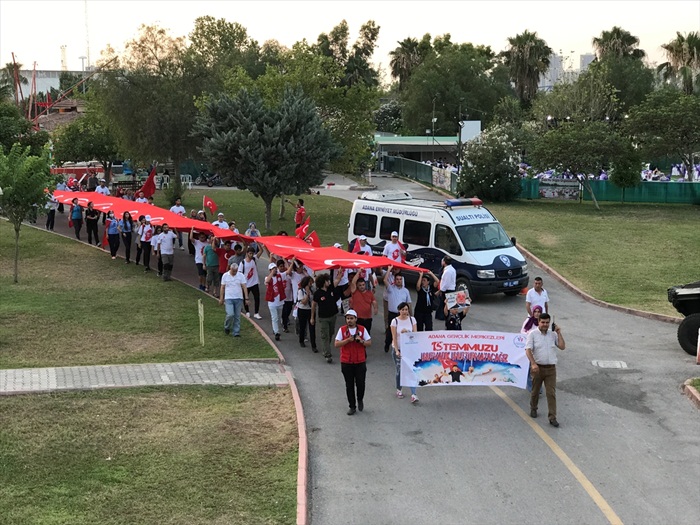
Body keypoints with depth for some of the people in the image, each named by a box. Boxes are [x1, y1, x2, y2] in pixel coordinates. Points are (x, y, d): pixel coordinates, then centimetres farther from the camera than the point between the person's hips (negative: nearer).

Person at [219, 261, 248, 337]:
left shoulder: (241, 275, 1)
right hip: (228, 298, -1)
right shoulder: (225, 276, 1)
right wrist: (221, 299, 4)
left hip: (239, 299, 1)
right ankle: (227, 328, 11)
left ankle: (236, 332, 10)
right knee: (230, 314, -15)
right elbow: (222, 288, 6)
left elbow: (244, 287, -1)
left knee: (237, 316, 3)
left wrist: (246, 298, -8)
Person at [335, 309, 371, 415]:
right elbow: (336, 344, -6)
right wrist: (348, 340, -17)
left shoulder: (362, 329, 2)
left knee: (360, 383, 0)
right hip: (346, 362, 0)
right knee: (349, 385, 5)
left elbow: (369, 342, 4)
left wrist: (361, 341, -15)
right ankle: (352, 406, 15)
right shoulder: (342, 330, 0)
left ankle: (360, 400, 29)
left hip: (360, 362, 0)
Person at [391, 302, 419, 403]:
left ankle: (413, 394, -10)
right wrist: (397, 351, -15)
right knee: (399, 370, 9)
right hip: (398, 349, -1)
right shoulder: (395, 321, -6)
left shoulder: (412, 319, 0)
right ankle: (398, 390, 31)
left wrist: (407, 332, -21)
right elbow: (394, 337, -8)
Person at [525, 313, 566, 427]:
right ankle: (533, 409, 38)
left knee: (551, 393, -4)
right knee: (535, 391, 14)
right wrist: (533, 364, -25)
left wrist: (559, 333, -5)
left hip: (551, 368, 2)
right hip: (537, 367, -2)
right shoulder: (533, 334, -4)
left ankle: (552, 417, -3)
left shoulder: (553, 334, 6)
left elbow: (562, 347, 0)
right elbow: (528, 350, -12)